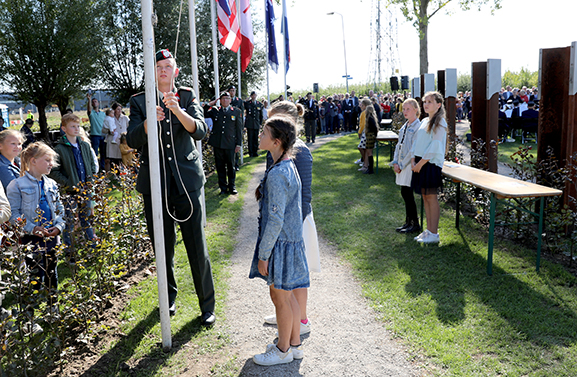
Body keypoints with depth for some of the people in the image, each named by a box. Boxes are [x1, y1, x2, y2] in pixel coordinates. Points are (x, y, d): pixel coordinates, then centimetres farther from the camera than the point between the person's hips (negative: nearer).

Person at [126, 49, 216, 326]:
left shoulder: (188, 97, 6)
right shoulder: (139, 102, 7)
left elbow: (200, 131, -10)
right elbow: (132, 141, -3)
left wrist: (177, 110, -27)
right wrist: (149, 121, -23)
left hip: (186, 180, -1)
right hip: (155, 183, 1)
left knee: (196, 245, -1)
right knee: (163, 246, 11)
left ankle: (207, 306, 12)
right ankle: (169, 297, 33)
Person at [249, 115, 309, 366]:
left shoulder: (276, 175, -23)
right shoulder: (289, 167, 7)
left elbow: (275, 220, -23)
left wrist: (263, 255, -17)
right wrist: (262, 194, 7)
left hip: (280, 242, -9)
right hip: (292, 239, 9)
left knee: (280, 297, 7)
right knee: (286, 295, 20)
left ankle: (283, 350, 25)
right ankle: (294, 343, 34)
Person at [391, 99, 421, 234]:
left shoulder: (418, 127, -12)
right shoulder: (404, 126, 14)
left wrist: (402, 165, -15)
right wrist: (395, 162, 4)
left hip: (410, 164, -8)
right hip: (402, 164, 8)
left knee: (407, 192, -6)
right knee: (405, 193, 11)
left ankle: (415, 224, 6)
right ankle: (408, 222, 22)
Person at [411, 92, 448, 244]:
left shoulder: (439, 122, -9)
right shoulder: (424, 121, 16)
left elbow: (435, 146, -16)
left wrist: (421, 163, -16)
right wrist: (413, 160, 2)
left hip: (431, 163, -8)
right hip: (419, 163, 8)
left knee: (431, 197, -5)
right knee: (425, 196, 10)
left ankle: (434, 234, 2)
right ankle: (428, 230, 18)